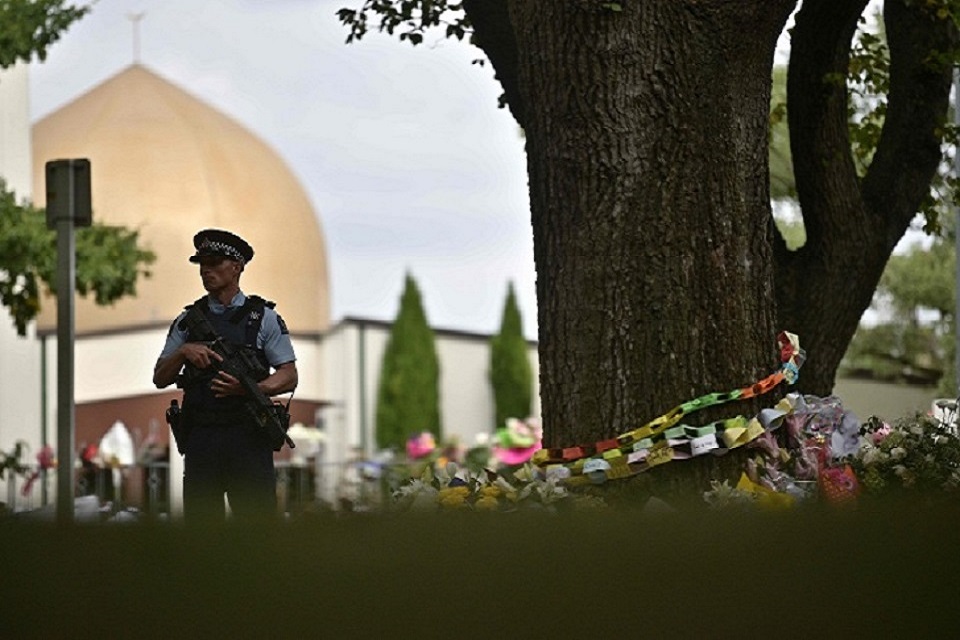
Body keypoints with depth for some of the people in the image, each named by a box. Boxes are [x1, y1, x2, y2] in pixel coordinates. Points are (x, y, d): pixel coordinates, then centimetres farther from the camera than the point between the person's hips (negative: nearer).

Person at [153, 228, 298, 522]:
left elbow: (289, 377, 0)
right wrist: (183, 352, -6)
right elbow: (160, 378, 13)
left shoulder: (263, 317, 6)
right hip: (200, 440, 3)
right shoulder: (188, 320, 15)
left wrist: (247, 388, -17)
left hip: (249, 439, -3)